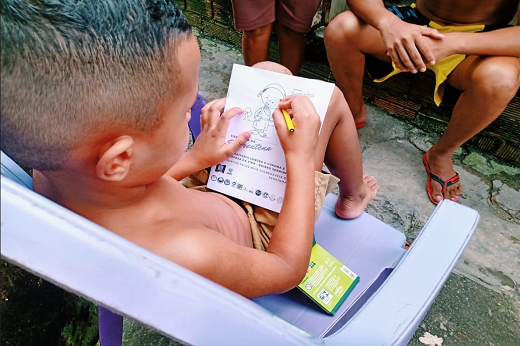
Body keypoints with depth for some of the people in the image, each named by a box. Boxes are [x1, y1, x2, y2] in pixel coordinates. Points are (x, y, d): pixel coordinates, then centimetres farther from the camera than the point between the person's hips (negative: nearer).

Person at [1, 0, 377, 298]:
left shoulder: (49, 172, -23)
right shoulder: (183, 257, -45)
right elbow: (288, 269, -24)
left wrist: (194, 159, -5)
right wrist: (300, 160, -20)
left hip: (212, 194, 6)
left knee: (270, 71, 8)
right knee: (330, 95, -4)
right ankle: (352, 197, 27)